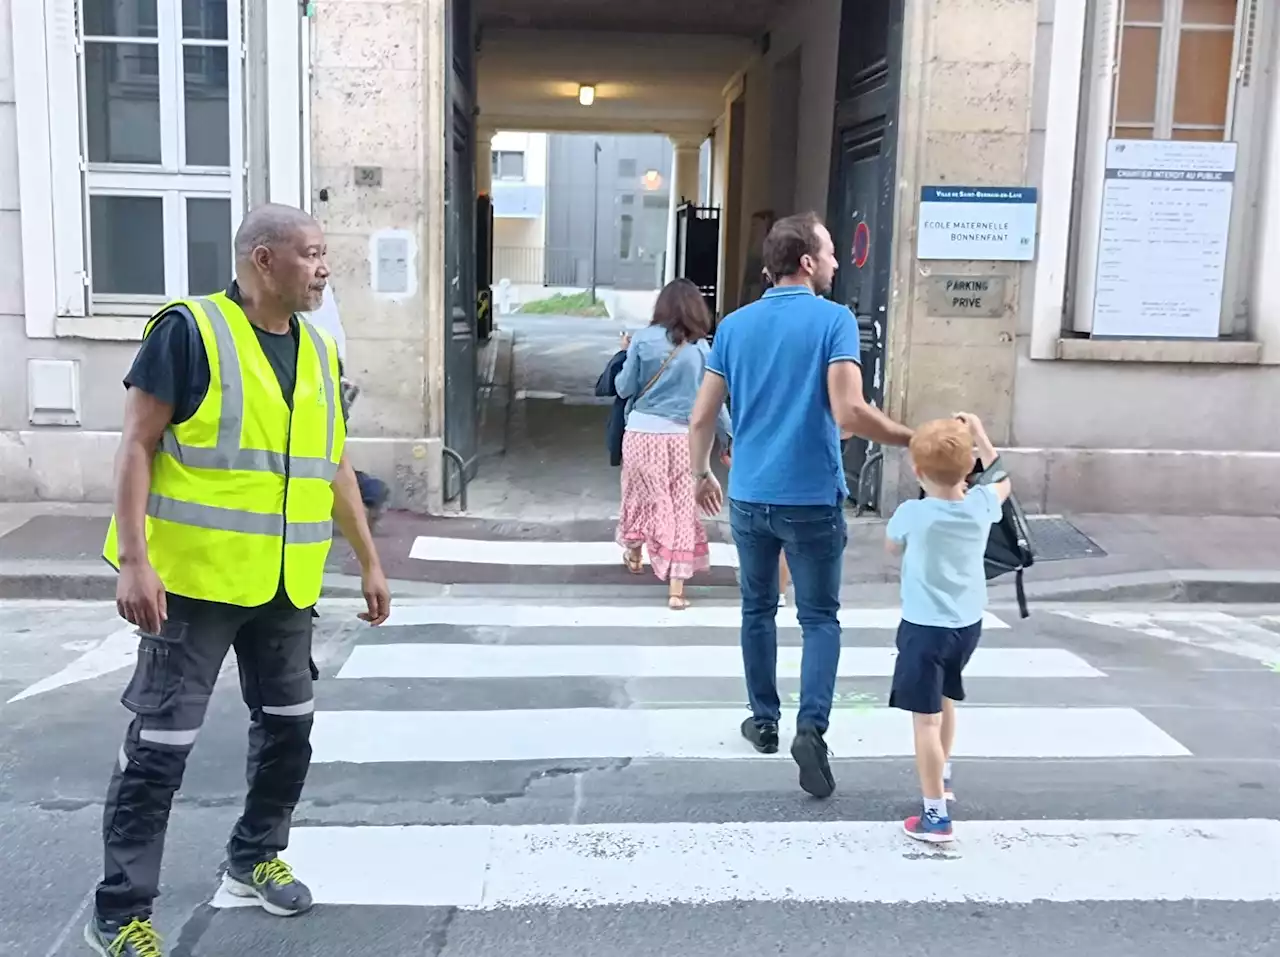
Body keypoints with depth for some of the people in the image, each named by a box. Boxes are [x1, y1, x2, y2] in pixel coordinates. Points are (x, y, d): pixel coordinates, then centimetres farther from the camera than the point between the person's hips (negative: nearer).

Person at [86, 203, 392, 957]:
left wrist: (370, 562, 15)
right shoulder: (188, 330, -11)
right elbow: (137, 446, -12)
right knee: (162, 744, -1)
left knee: (289, 725, 16)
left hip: (284, 585, 7)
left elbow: (334, 466, 15)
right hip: (195, 579, -6)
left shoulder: (320, 352, 9)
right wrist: (135, 560, -19)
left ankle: (255, 857, 38)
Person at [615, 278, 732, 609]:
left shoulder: (643, 339, -4)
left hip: (642, 433, 0)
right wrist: (730, 437, 14)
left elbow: (624, 388, 1)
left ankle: (633, 554, 44)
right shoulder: (702, 348, 0)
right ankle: (676, 588, 2)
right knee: (682, 507, 4)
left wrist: (627, 355, 18)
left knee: (643, 495, 20)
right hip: (682, 436, 0)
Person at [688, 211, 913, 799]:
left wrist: (701, 473, 20)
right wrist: (911, 439, -8)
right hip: (812, 498, -4)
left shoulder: (734, 325, 4)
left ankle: (765, 720, 28)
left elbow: (702, 417, 5)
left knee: (757, 610, 18)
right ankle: (812, 726, -10)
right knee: (820, 617, 6)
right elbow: (849, 413, -21)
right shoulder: (834, 320, -9)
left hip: (750, 497, 4)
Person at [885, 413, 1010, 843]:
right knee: (944, 701, 27)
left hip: (926, 628, -6)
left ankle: (935, 815, -3)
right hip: (968, 624, 6)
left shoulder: (912, 514, -18)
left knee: (926, 719, -3)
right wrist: (979, 435, 23)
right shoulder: (982, 504, -7)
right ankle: (942, 775, 47)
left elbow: (892, 546, 4)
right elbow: (1002, 480, 18)